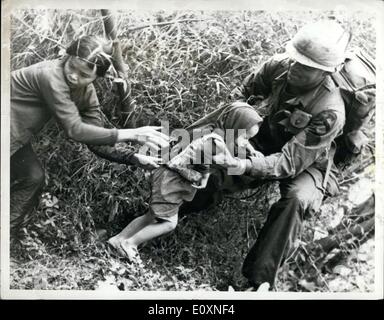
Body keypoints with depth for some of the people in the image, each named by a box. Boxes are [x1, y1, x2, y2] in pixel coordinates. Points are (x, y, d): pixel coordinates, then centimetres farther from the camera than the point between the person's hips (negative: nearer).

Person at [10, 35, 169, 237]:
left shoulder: (87, 94, -9)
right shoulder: (51, 76, -33)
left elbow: (96, 142, -7)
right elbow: (75, 130, -36)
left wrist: (135, 159, -19)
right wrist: (131, 134, -39)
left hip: (14, 137, 8)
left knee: (32, 177, 10)